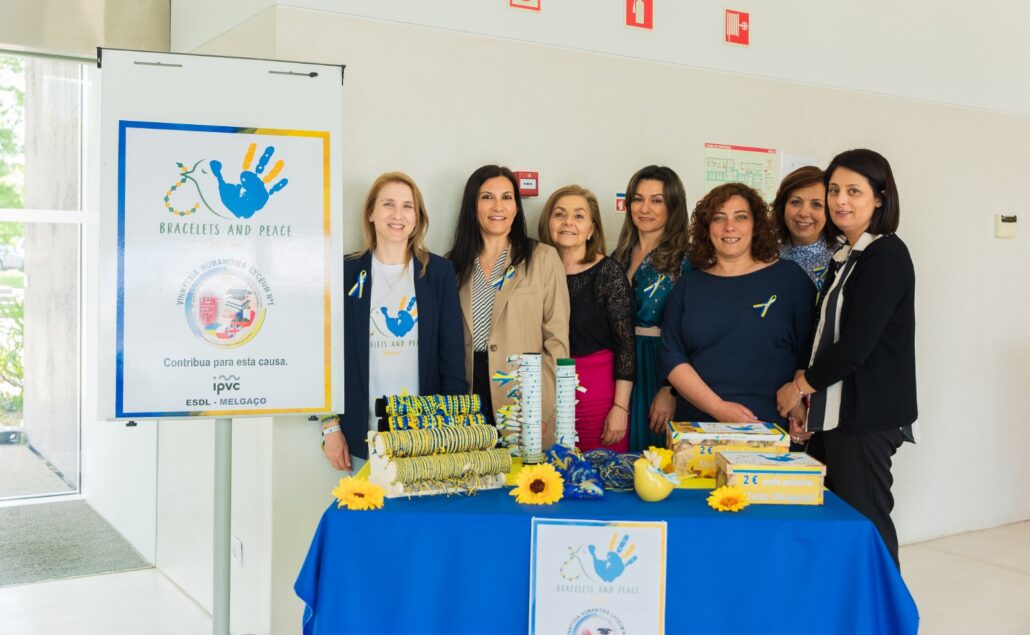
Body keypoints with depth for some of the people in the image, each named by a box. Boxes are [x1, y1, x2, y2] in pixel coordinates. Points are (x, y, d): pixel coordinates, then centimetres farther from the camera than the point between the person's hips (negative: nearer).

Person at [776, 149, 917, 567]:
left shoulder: (886, 255, -10)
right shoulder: (845, 258, 16)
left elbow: (857, 343, -17)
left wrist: (801, 384, -4)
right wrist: (807, 404, 9)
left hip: (867, 414, -8)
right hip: (833, 414, 8)